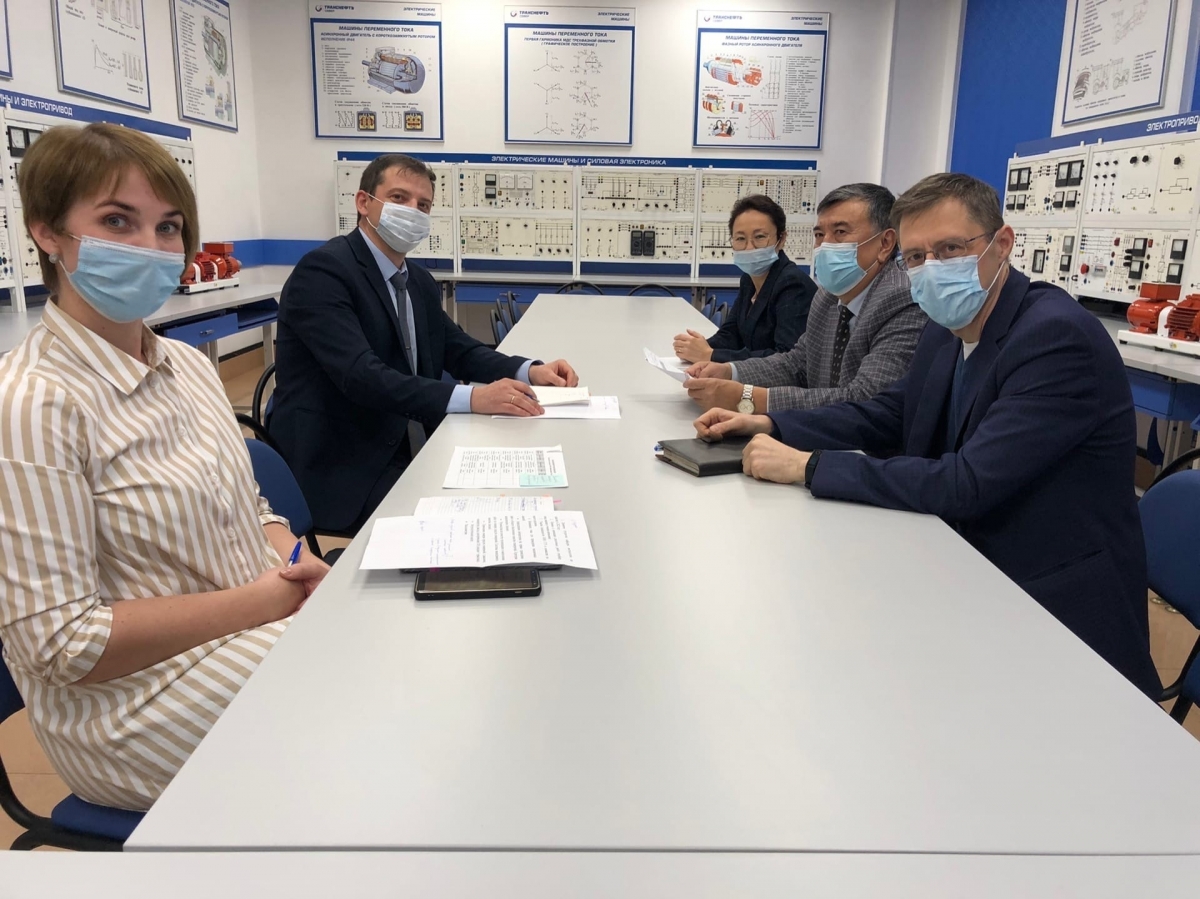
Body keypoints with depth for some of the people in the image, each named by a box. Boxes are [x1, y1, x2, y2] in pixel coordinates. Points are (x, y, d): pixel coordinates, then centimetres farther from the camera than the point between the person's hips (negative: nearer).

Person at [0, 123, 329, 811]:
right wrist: (262, 599, -19)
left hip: (261, 624, 8)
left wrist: (301, 567, -9)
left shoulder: (188, 365, 7)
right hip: (151, 702, -7)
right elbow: (61, 643, -20)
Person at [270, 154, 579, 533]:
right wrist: (471, 398, -35)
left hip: (407, 451, 8)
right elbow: (361, 375, -27)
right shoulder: (322, 271, -15)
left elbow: (458, 349, 14)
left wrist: (528, 371, -6)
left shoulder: (419, 281, 11)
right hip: (344, 469, -8)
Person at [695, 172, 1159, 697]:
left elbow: (967, 484, -29)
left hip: (1056, 613, -7)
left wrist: (808, 466, -25)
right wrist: (769, 427, 0)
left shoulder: (1058, 337, -23)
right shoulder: (947, 333, 2)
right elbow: (885, 418, 14)